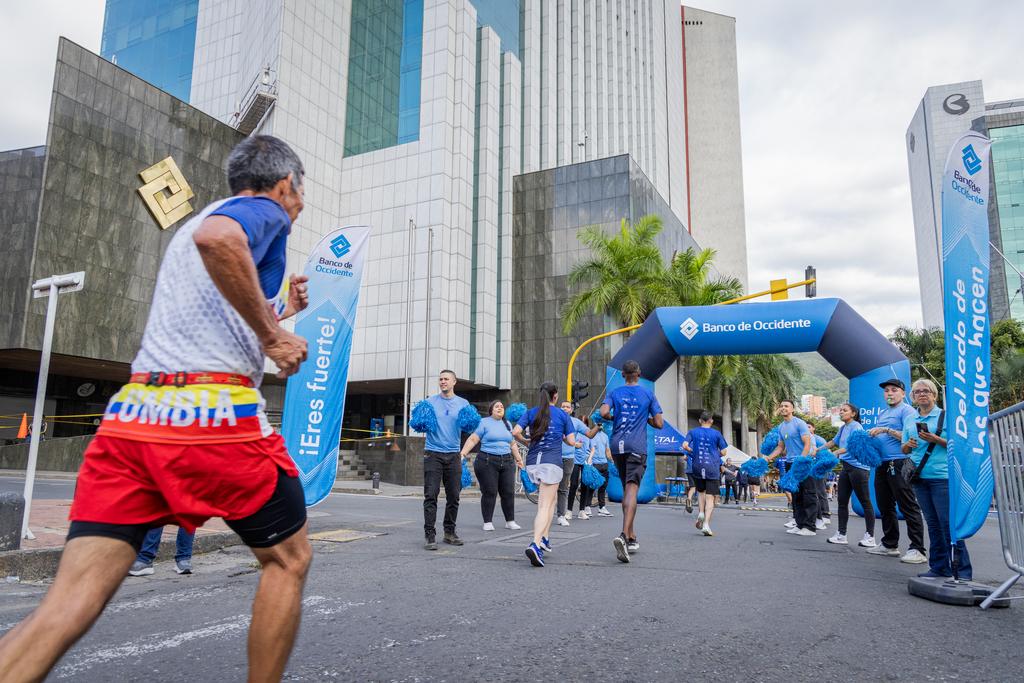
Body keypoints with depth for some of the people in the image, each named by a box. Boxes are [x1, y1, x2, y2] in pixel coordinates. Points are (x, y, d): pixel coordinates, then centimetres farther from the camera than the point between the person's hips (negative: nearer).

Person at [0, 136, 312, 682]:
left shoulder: (191, 224, 29)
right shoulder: (266, 211, 3)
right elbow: (216, 238, -23)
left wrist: (277, 311, 41)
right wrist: (273, 335, -15)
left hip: (129, 414, 8)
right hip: (216, 416, -7)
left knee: (70, 601, 3)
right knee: (288, 558, 13)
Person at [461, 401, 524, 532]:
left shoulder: (507, 424, 17)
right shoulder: (484, 422, 0)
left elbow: (512, 444, 25)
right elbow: (473, 439, -7)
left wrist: (519, 459, 26)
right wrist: (463, 452, -19)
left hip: (507, 462, 5)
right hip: (487, 461, -5)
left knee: (509, 492, 4)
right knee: (489, 492, -3)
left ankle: (510, 521, 16)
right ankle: (488, 522, 8)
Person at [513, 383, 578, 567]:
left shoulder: (531, 412, 9)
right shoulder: (563, 414, 4)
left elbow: (515, 432, -4)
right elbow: (571, 442, 2)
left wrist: (525, 441, 14)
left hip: (532, 462, 4)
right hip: (552, 462, -4)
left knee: (551, 497, 23)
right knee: (545, 506, -7)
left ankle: (545, 538, 19)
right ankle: (535, 544, -24)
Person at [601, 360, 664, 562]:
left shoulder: (614, 393, 9)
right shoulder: (648, 394, 7)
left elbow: (604, 412, -9)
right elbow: (659, 423, 4)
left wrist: (614, 417, 12)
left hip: (617, 446, 3)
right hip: (637, 447, -3)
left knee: (627, 488, 15)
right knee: (632, 489, -12)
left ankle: (632, 536, 20)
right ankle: (624, 535, -30)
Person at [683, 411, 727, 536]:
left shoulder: (693, 432, 4)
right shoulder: (717, 434, 2)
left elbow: (685, 446, -8)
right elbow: (723, 452, 2)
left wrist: (693, 452, 10)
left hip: (697, 467, 2)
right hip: (712, 468, -1)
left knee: (700, 491, 23)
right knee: (710, 497, 0)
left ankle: (700, 513, 3)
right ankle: (706, 524, -9)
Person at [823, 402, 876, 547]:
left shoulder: (856, 426, -10)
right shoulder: (843, 428, 15)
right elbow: (834, 442, 31)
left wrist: (838, 452, -37)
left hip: (858, 467, -9)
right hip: (846, 467, 9)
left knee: (865, 501, -2)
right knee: (842, 501, 8)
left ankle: (870, 537, 3)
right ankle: (841, 535, 13)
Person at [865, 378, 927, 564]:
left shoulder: (907, 411, -3)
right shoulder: (881, 413, 21)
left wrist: (886, 430, -19)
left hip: (899, 463, -9)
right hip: (882, 463, 9)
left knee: (908, 507, -7)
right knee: (885, 506, 13)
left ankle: (917, 549, -5)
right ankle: (889, 545, 23)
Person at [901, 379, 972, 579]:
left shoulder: (945, 416, 0)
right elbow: (904, 449, 15)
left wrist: (935, 439, -18)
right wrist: (909, 445, -6)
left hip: (942, 476, -5)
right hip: (919, 477, 5)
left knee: (948, 523, -7)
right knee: (933, 524, 10)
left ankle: (962, 571, 1)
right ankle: (939, 568, 17)